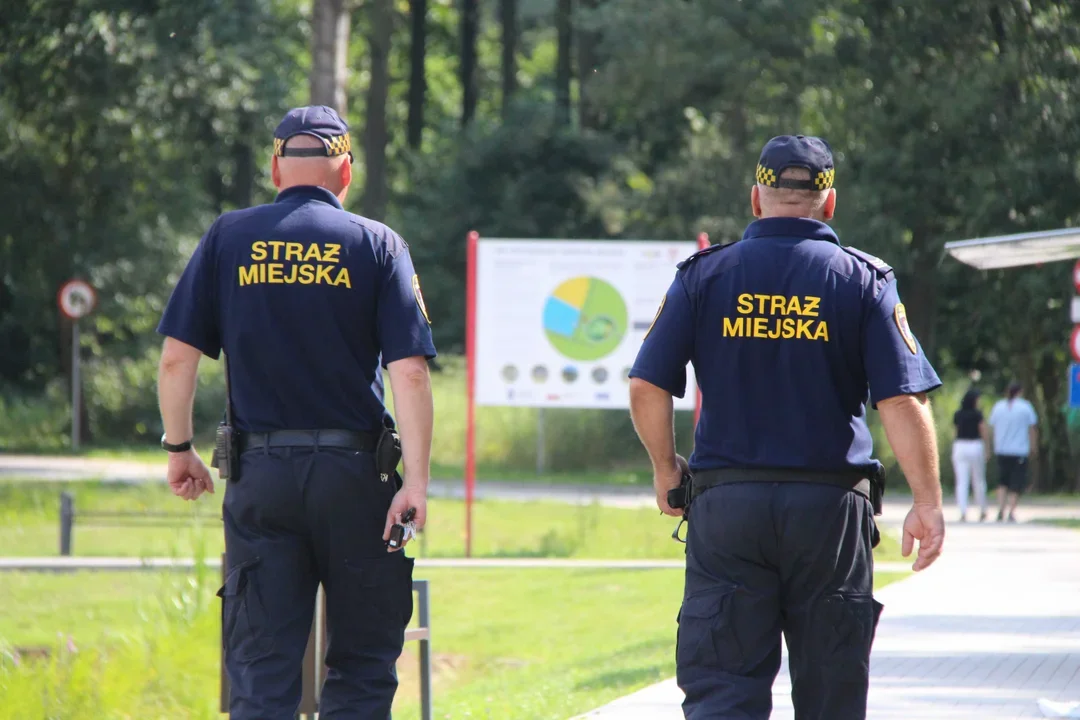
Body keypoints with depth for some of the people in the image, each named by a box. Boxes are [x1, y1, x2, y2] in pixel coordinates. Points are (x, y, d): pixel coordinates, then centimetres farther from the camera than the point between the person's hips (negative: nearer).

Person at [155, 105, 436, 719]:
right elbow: (410, 371, -8)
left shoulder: (229, 238, 4)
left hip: (259, 475, 1)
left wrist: (180, 448, 15)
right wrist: (416, 482, -9)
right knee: (362, 667, 7)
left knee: (260, 669, 3)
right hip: (355, 473, -1)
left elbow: (177, 357, 1)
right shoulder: (377, 245, 0)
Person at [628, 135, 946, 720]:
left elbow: (646, 387, 0)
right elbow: (902, 401, -7)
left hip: (726, 502, 0)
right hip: (830, 507, 0)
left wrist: (666, 469, 15)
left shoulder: (704, 275, 4)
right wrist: (927, 502, -4)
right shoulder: (863, 279, 2)